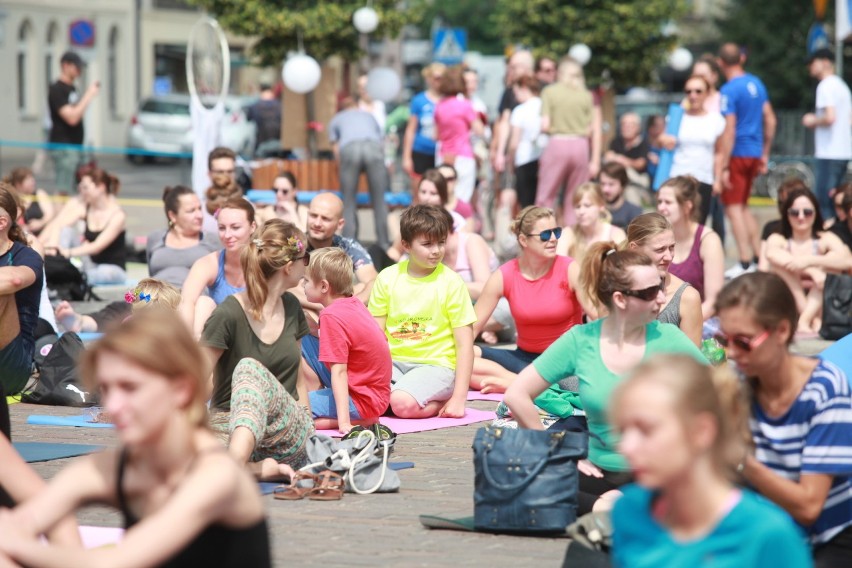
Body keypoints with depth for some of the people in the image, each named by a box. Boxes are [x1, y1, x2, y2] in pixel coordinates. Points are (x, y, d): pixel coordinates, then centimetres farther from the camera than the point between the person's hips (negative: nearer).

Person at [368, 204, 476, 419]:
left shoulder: (451, 282, -3)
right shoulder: (387, 278, 5)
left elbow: (465, 344, -5)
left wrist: (459, 399, -12)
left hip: (435, 364, -4)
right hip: (394, 361, 4)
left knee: (403, 403, -34)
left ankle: (443, 401, -2)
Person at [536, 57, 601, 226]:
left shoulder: (549, 92, 2)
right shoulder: (588, 95, 6)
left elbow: (545, 126, -4)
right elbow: (595, 131, 4)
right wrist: (595, 160, 10)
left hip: (557, 143, -2)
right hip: (581, 146, 2)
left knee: (545, 198, 3)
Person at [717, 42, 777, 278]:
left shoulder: (729, 90, -14)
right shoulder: (757, 84, 9)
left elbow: (729, 130, -18)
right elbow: (770, 120, 13)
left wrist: (723, 167, -16)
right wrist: (764, 154, 20)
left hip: (737, 154, -8)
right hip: (754, 153, 8)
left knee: (734, 208, -3)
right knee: (743, 207, 19)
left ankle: (745, 264, -6)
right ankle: (758, 257, 18)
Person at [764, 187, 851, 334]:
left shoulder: (826, 239, 3)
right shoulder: (777, 240, 3)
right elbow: (771, 255, -23)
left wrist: (810, 261, -29)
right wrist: (812, 271, -32)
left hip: (820, 305, 0)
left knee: (830, 264, -20)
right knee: (781, 264, -20)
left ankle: (805, 319, -33)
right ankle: (810, 317, -28)